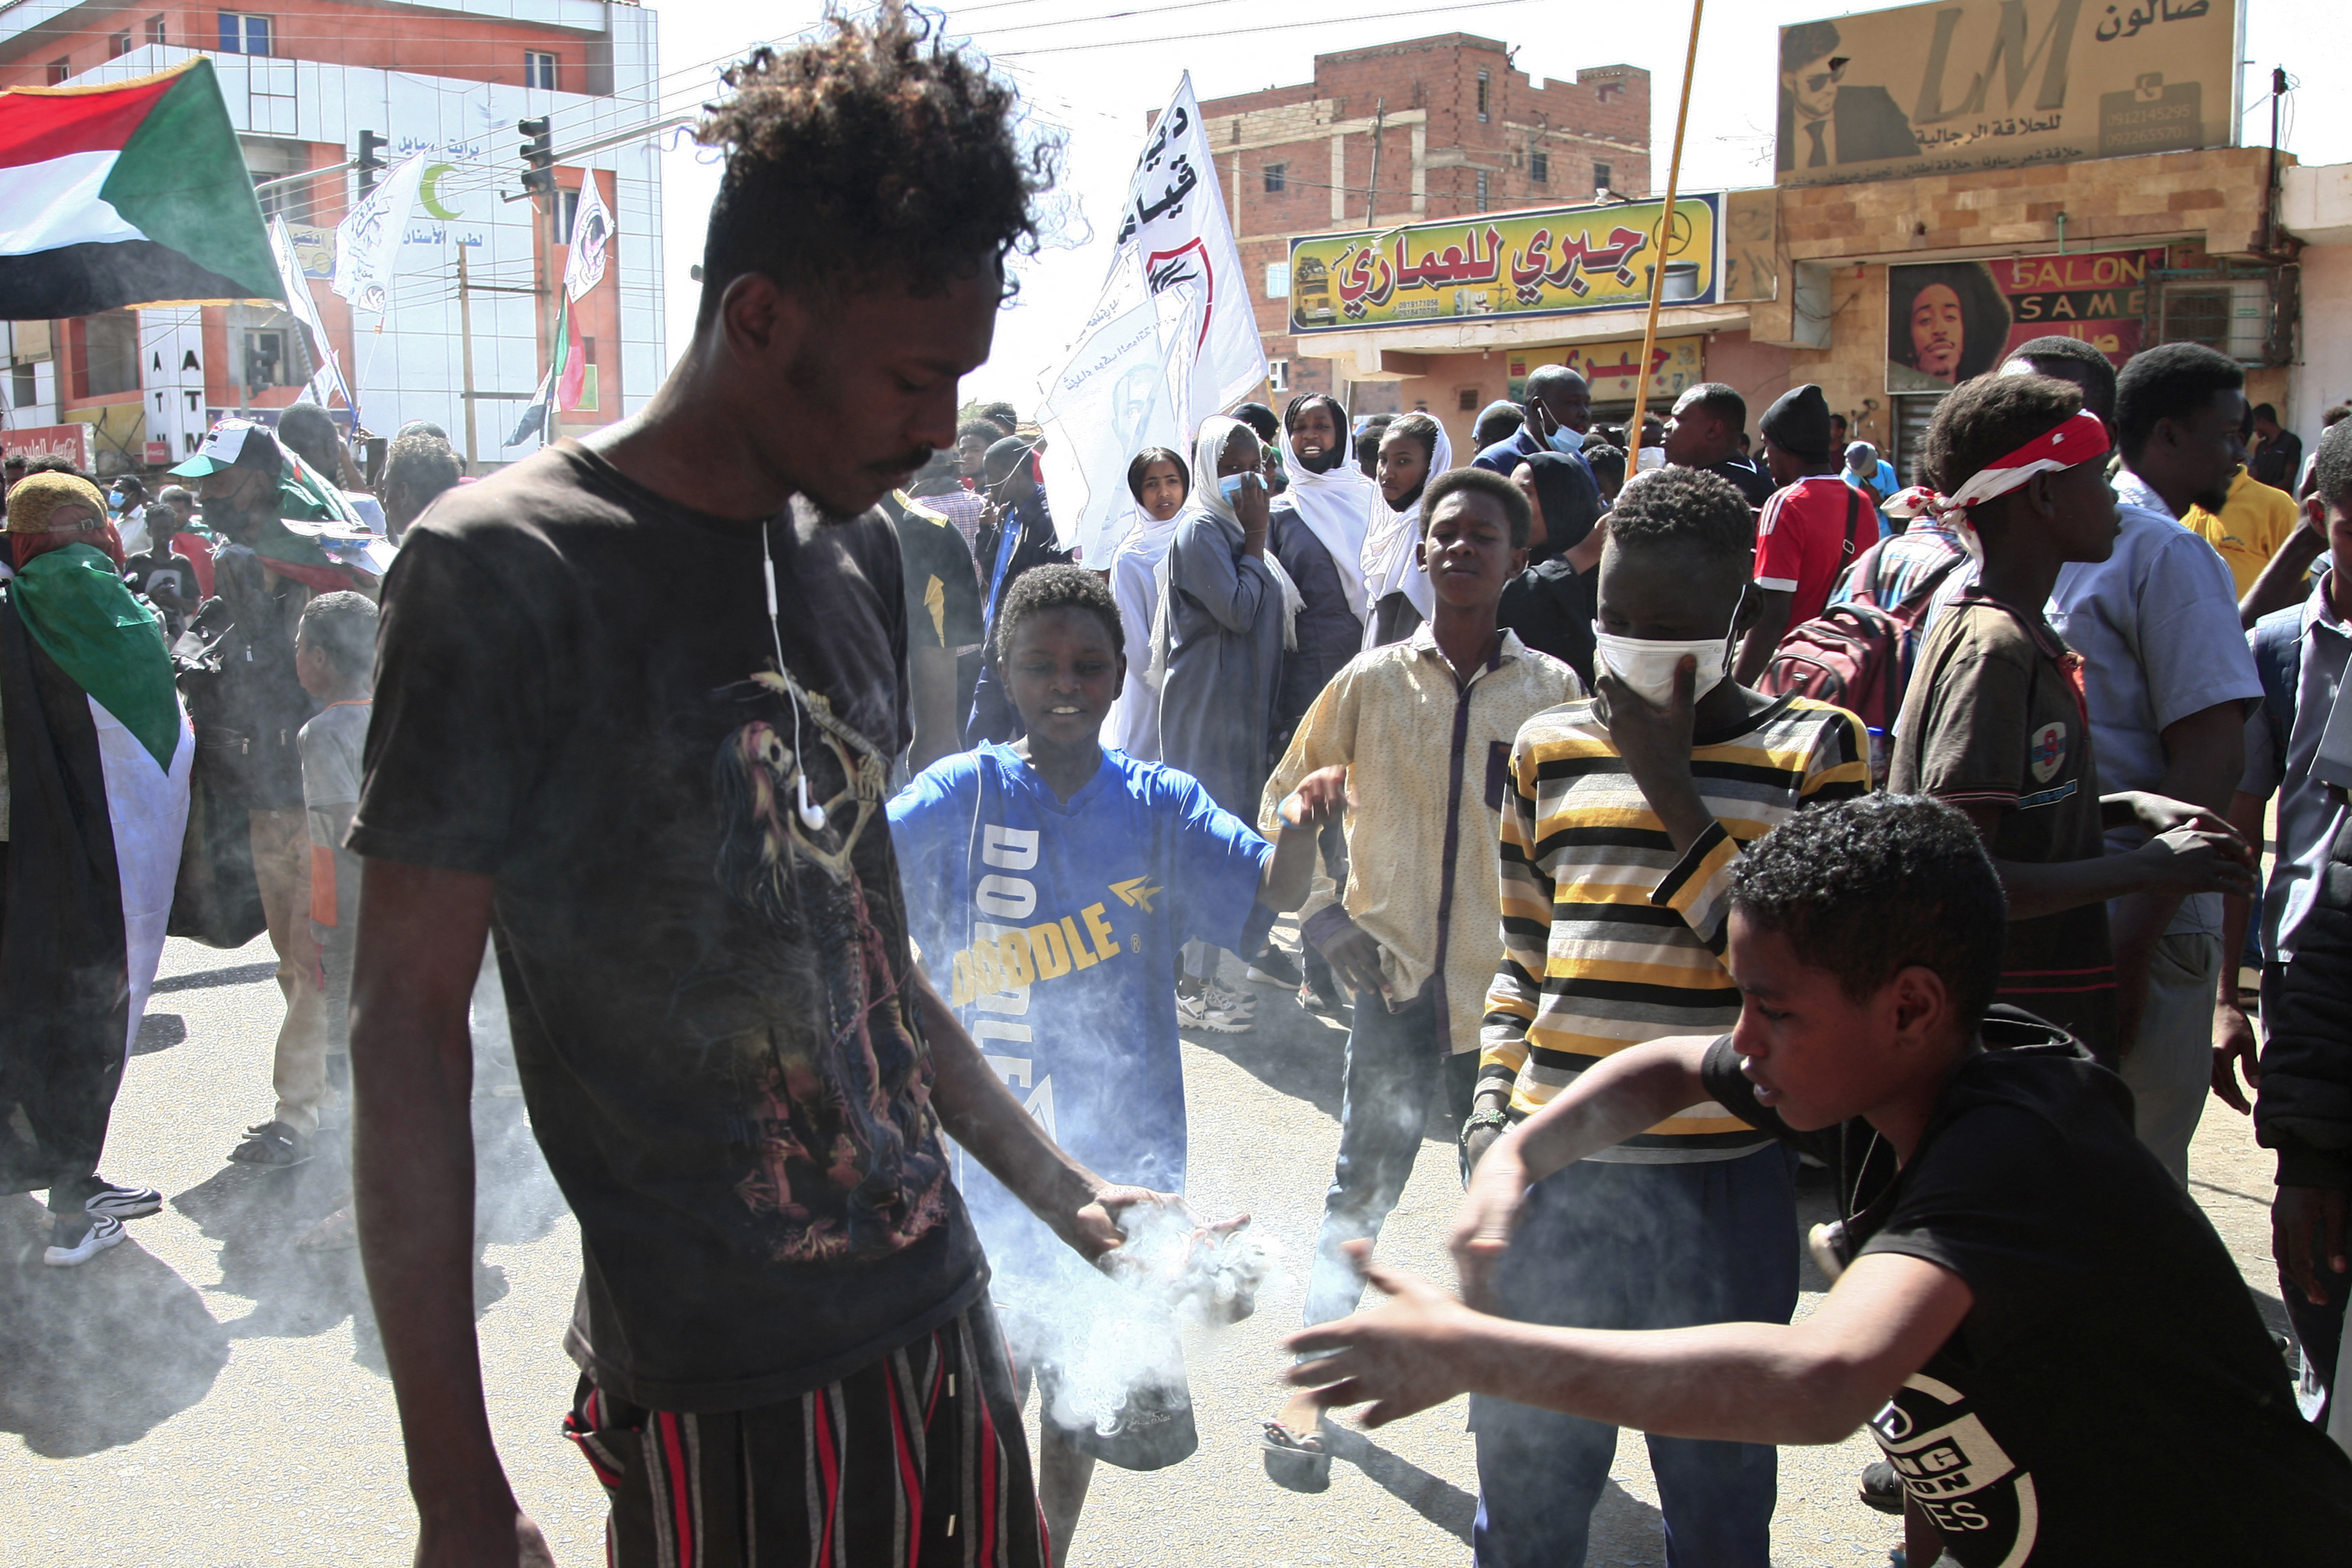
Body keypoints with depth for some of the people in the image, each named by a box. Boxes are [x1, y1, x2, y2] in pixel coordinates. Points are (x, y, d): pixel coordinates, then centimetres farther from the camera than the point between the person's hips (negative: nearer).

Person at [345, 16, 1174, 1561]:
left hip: (939, 1319, 7)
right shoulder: (506, 569, -14)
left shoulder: (859, 554, 7)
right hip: (717, 1393, -6)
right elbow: (408, 1031, -12)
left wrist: (1057, 1186, 15)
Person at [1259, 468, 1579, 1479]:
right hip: (1396, 979, 0)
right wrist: (1326, 920, -4)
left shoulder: (1554, 691, -1)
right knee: (1362, 1188, 7)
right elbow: (1283, 805, 8)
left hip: (1509, 987, 0)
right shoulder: (1372, 681, 0)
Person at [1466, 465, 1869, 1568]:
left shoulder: (1815, 749, -2)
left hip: (1723, 1187, -3)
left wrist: (1669, 788, -14)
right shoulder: (1549, 748, 8)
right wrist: (1492, 1104, 5)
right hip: (1554, 1173, 3)